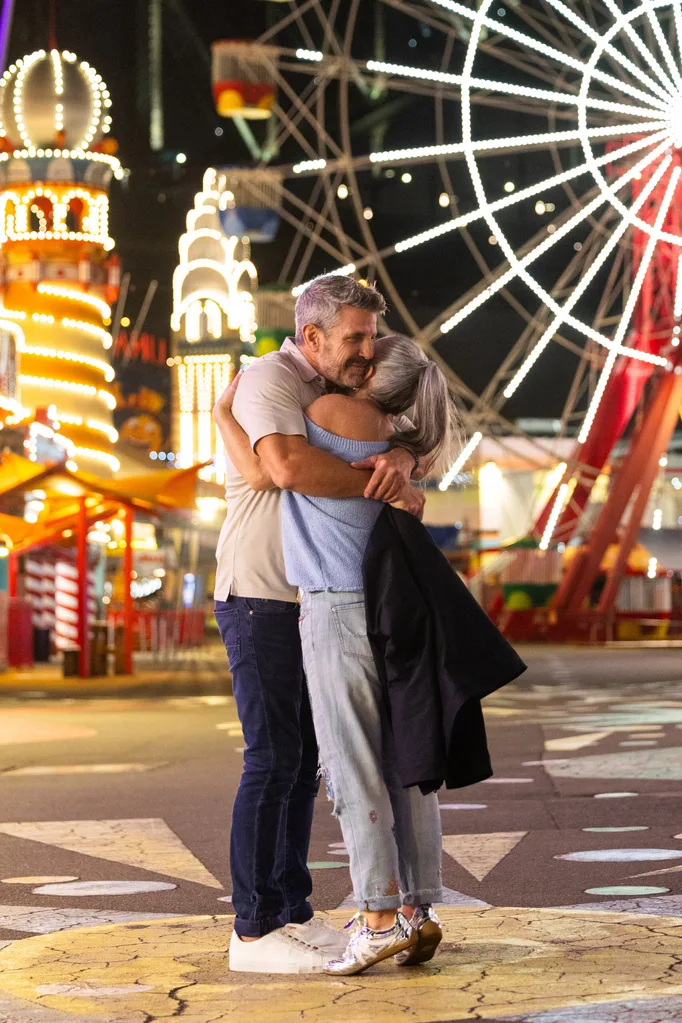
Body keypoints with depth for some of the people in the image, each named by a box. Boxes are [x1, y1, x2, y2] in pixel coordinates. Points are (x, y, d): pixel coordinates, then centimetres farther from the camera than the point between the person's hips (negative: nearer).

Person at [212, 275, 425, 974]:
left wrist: (399, 460, -21)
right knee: (273, 760, -10)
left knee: (302, 760, 9)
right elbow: (286, 465, -33)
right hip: (258, 600, -9)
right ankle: (255, 932, -6)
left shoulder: (335, 393, 14)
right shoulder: (269, 380, -14)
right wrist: (385, 489, -25)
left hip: (307, 603, 9)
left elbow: (415, 446, 5)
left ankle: (291, 913, 16)